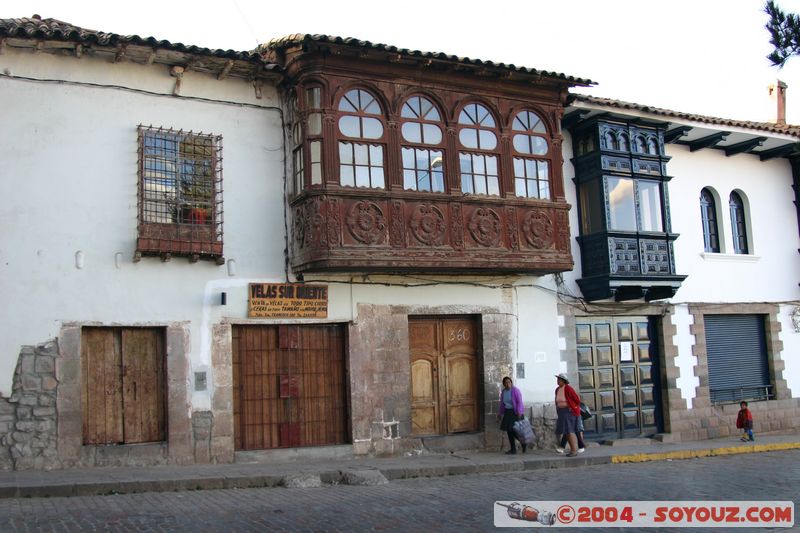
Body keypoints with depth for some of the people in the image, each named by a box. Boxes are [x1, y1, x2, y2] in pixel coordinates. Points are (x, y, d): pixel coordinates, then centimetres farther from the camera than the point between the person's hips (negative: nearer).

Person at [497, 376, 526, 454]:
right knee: (509, 430, 3)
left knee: (513, 430, -11)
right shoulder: (503, 392, 8)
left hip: (515, 412, -7)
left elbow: (519, 402, -15)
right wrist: (500, 413, 19)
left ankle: (524, 443, 12)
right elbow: (502, 403, 18)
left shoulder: (515, 390, -11)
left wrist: (519, 412, -23)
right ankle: (513, 449, 12)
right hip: (507, 412, 7)